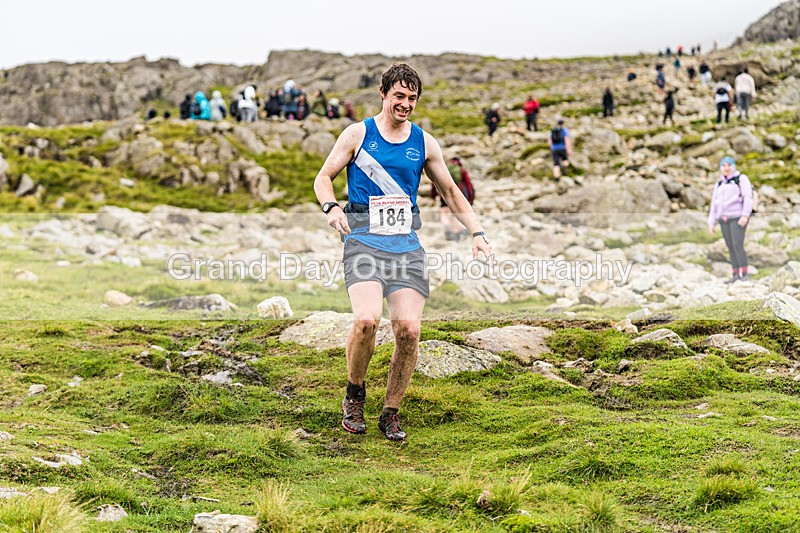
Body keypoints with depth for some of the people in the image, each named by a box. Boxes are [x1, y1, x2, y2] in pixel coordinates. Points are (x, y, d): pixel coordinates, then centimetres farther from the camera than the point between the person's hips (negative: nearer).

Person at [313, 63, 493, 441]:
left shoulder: (424, 143, 13)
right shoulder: (358, 134, 6)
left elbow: (450, 191, 21)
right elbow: (323, 177, 9)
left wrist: (476, 232, 10)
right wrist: (331, 207, -13)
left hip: (406, 243, 3)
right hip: (364, 239, -3)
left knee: (408, 329, -12)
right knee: (367, 320, -25)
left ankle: (391, 414, 7)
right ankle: (355, 395, 3)